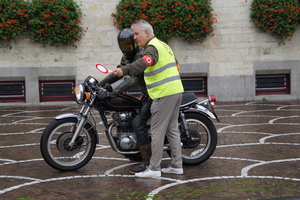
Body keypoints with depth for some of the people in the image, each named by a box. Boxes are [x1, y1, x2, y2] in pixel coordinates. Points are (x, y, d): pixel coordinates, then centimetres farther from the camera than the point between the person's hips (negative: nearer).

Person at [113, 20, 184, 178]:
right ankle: (177, 165, 19)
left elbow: (143, 62, -34)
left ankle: (154, 169, -3)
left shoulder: (152, 47, -12)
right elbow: (175, 64, 30)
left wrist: (124, 70, -48)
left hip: (164, 94, -10)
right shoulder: (163, 45, 20)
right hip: (176, 91, 10)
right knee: (172, 129, 14)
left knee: (157, 132, -6)